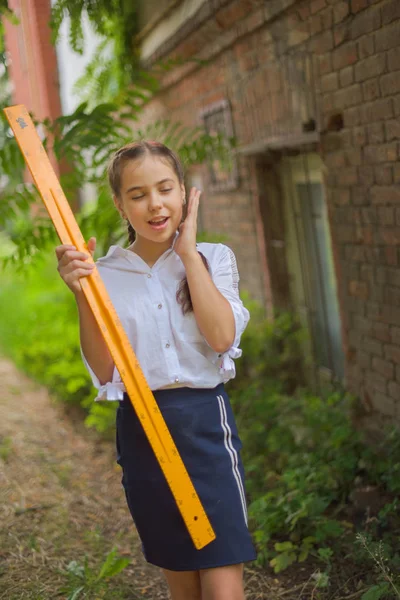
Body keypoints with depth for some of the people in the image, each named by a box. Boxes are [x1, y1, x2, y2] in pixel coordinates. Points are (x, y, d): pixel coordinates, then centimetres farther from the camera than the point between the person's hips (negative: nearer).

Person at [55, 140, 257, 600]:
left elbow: (221, 337, -16)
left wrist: (189, 252, -11)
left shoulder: (213, 258, 1)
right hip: (140, 428, 2)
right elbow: (103, 371, -4)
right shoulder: (106, 274, 2)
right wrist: (82, 296, -17)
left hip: (205, 422, -2)